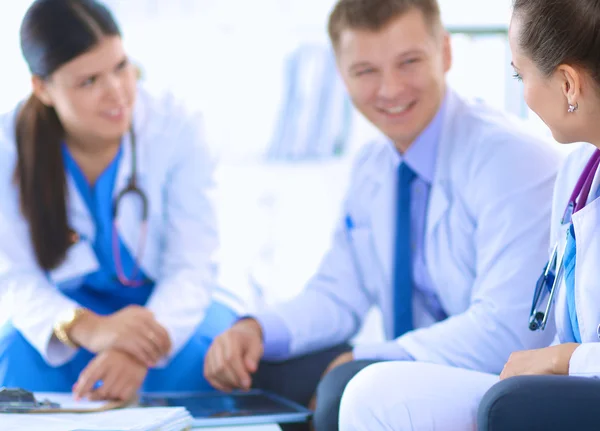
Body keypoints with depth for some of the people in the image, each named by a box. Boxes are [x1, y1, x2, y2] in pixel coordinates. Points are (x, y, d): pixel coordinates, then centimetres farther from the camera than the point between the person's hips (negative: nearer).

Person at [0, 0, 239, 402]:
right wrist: (88, 330, -43)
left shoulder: (176, 130, -17)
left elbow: (191, 266, -22)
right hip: (67, 308, 1)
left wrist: (139, 351, -44)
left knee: (195, 361, -33)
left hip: (169, 308, 0)